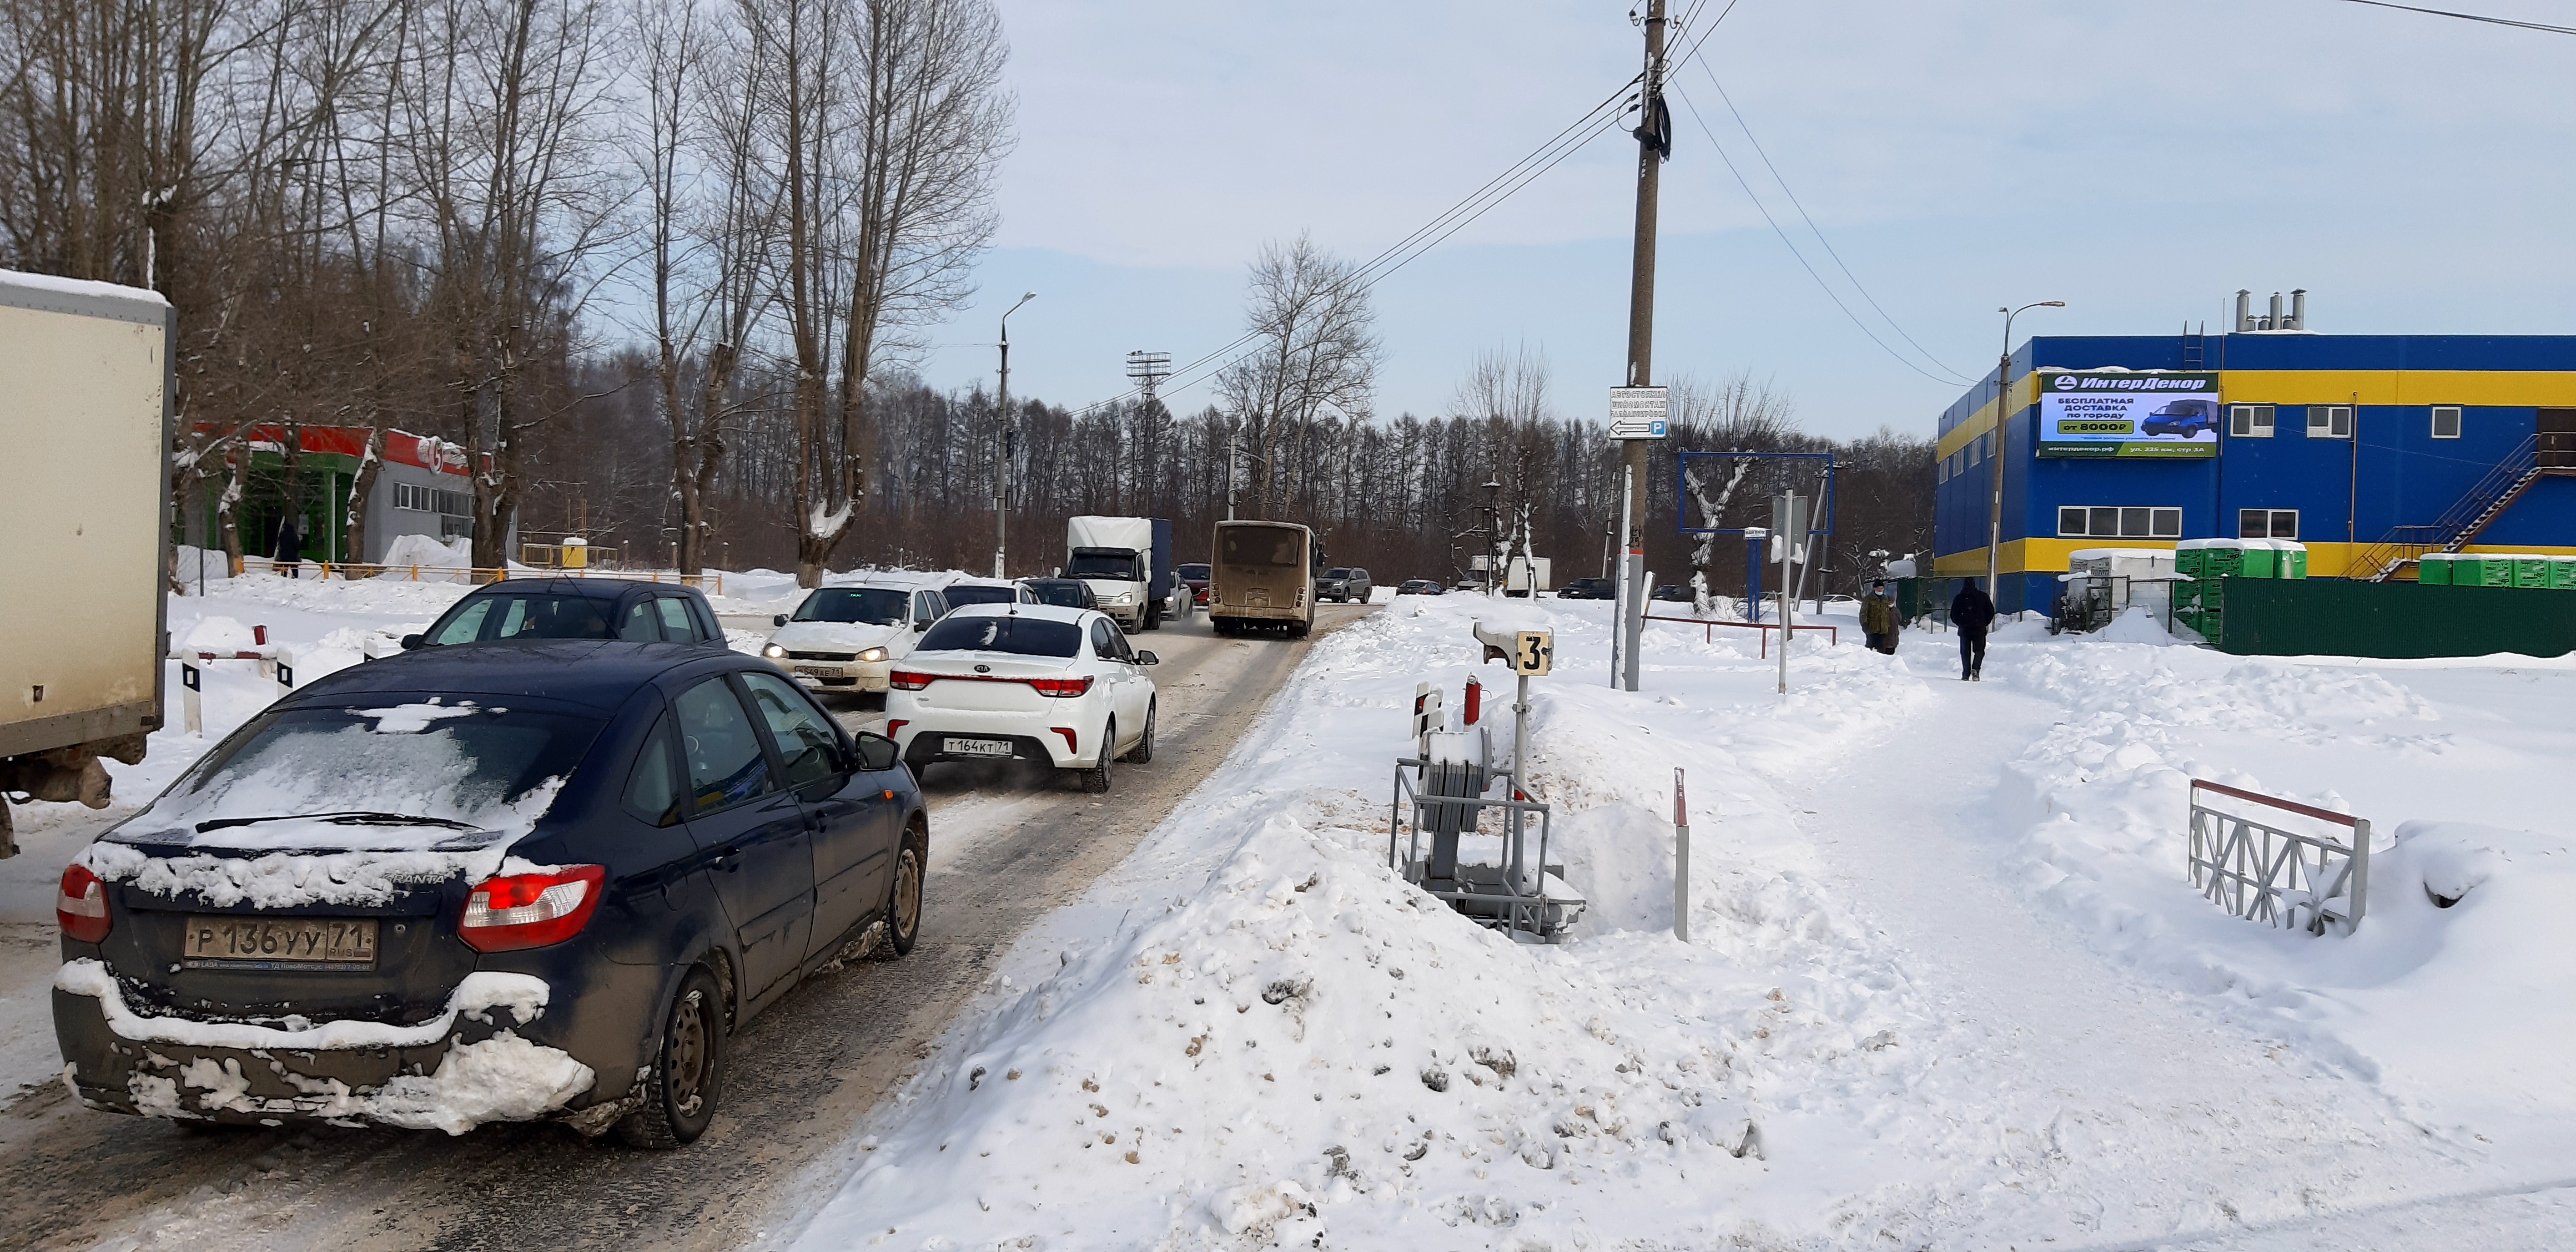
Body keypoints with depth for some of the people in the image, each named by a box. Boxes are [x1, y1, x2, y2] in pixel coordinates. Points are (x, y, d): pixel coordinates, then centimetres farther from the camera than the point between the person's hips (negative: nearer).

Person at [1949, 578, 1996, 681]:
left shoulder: (1959, 598, 2)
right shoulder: (1982, 596, 2)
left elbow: (1953, 615, 4)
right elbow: (1991, 611, 5)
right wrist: (1985, 623, 16)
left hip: (1964, 629, 0)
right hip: (1980, 629, 0)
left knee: (1965, 652, 8)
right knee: (1979, 650, 11)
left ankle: (1966, 674, 2)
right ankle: (1976, 669, -13)